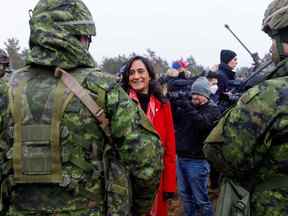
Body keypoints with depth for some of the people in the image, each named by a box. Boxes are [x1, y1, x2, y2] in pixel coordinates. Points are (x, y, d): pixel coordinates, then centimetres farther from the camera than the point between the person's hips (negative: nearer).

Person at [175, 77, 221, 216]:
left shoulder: (212, 110, -6)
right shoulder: (189, 106, 12)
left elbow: (203, 123, -26)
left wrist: (187, 109, -32)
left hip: (197, 160, -6)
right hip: (181, 157, 6)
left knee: (201, 199, 1)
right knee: (185, 195, 16)